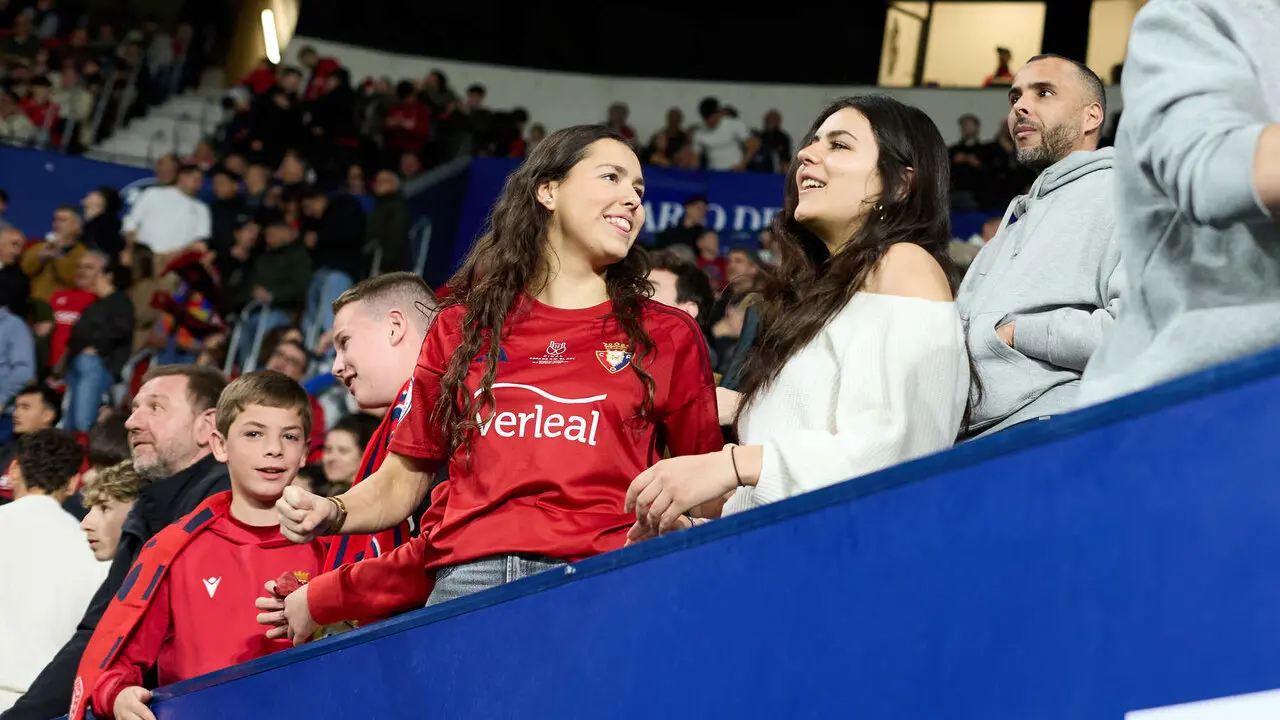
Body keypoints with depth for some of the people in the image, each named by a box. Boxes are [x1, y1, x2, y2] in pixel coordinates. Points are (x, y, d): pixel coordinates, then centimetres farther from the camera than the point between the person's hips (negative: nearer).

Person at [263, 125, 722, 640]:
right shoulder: (463, 326, 18)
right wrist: (331, 514, 1)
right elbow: (403, 479, 18)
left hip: (595, 577, 0)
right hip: (466, 577, 0)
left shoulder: (668, 337, 15)